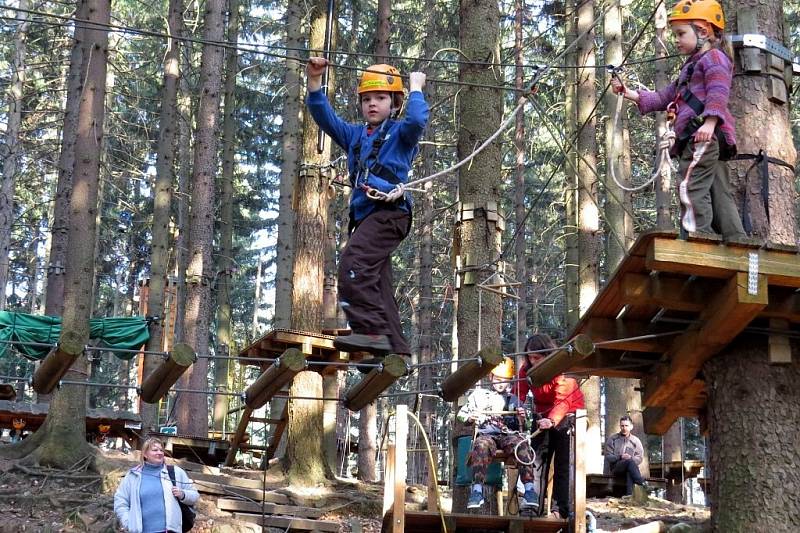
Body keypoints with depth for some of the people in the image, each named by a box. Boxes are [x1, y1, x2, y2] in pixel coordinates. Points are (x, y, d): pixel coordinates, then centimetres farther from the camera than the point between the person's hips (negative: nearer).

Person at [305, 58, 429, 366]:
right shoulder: (355, 136, 24)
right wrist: (314, 81, 7)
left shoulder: (401, 133, 6)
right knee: (376, 286, 6)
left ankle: (371, 330, -34)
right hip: (364, 215, 8)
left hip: (390, 211, -8)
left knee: (353, 262, -28)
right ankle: (395, 350, 10)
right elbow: (324, 117, 18)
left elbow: (417, 120, -16)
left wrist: (416, 87, -2)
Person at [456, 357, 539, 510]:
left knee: (521, 444, -35)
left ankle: (529, 488, -41)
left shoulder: (513, 399, 26)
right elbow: (461, 414, 20)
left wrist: (521, 419, 1)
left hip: (508, 435, 1)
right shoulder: (479, 395, 21)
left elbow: (521, 428, 24)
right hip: (486, 434, -1)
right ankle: (477, 489, -43)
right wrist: (470, 418, -3)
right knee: (482, 445, -38)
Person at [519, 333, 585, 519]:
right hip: (543, 415, 5)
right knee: (537, 460, 2)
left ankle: (561, 509, -8)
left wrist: (552, 420, -54)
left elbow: (562, 400, -36)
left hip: (567, 414, -5)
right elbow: (519, 393, -17)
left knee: (562, 463, -8)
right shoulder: (527, 368, -9)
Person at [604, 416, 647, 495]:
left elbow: (639, 458, 6)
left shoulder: (636, 441, 13)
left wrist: (631, 458, -18)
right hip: (615, 468, -1)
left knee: (629, 472, -39)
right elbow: (608, 456, 1)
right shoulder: (612, 439, 9)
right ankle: (643, 484, -43)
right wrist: (620, 457, -18)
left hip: (629, 468, 1)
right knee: (630, 462, -36)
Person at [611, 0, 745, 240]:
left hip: (704, 134, -10)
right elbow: (664, 97, 33)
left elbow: (718, 92, -16)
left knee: (691, 186, -19)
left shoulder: (713, 57, 2)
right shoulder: (691, 67, 33)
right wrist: (629, 93, 22)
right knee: (719, 193, 5)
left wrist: (710, 122, -31)